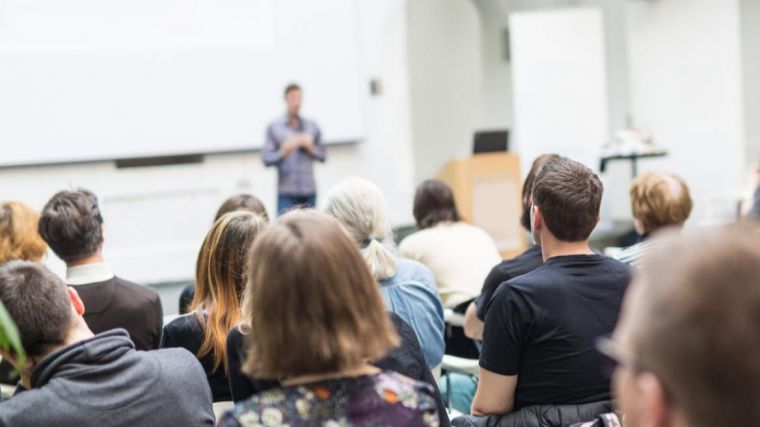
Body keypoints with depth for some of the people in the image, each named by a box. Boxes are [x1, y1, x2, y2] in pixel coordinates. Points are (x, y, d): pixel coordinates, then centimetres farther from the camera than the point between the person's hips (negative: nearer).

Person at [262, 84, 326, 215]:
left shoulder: (312, 126, 12)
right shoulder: (274, 127, 3)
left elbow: (323, 156, 13)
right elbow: (266, 159, -2)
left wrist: (310, 147, -6)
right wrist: (283, 151, -19)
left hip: (309, 191, 3)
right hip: (286, 192, -3)